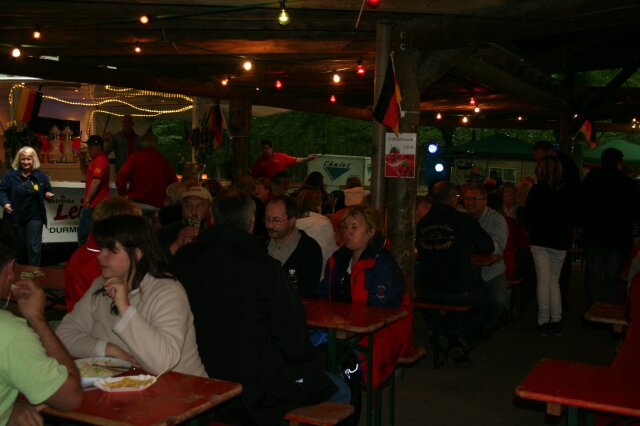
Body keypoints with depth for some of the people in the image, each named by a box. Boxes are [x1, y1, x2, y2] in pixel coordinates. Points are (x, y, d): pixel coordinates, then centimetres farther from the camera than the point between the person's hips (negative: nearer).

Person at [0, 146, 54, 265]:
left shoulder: (40, 176, 1)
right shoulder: (11, 174, -3)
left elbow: (47, 191, 10)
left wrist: (48, 195, -14)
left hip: (34, 216, -1)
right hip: (15, 216, 1)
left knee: (34, 245, -6)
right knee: (19, 245, 14)